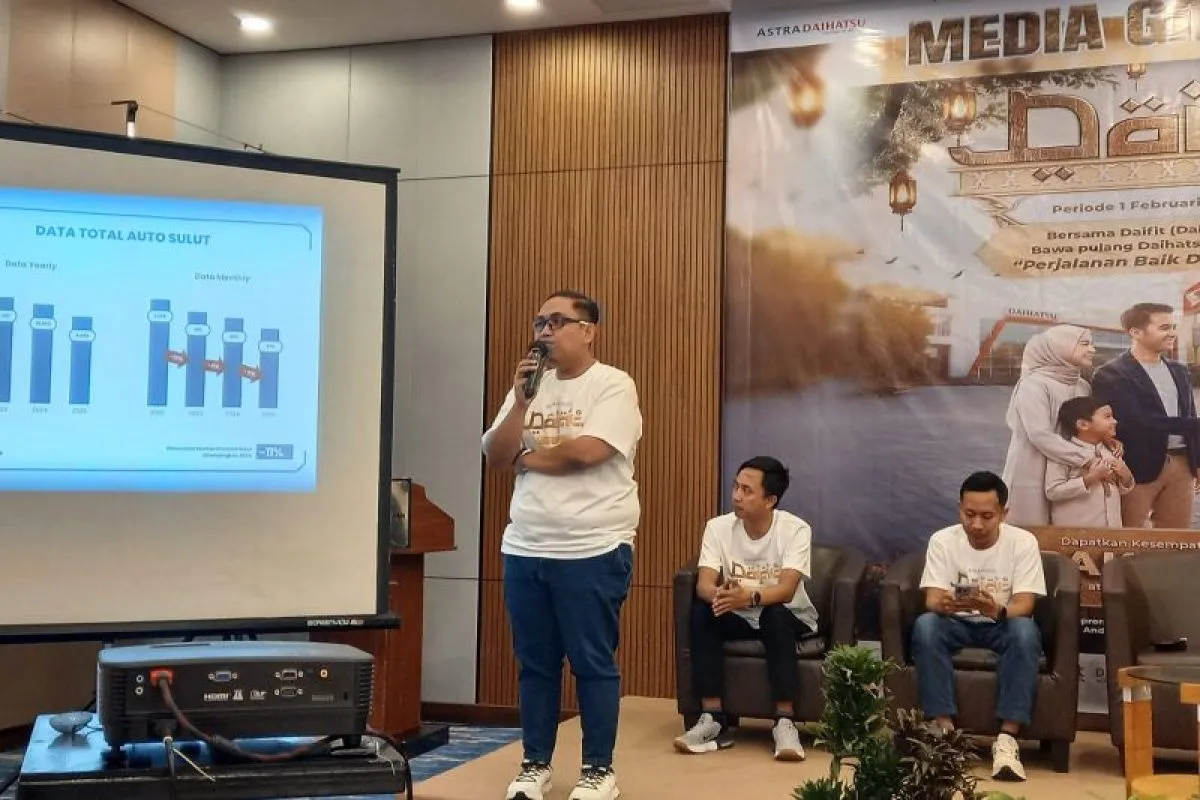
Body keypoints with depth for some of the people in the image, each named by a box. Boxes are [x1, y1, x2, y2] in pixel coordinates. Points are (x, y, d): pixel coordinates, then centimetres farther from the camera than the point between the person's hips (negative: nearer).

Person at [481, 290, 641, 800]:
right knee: (535, 662, 12)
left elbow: (587, 451, -20)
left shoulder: (613, 385, -5)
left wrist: (526, 457, -3)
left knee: (593, 663, 3)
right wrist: (521, 401, -10)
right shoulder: (531, 385, 13)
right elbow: (495, 457, 5)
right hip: (525, 549, 6)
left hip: (593, 551, -5)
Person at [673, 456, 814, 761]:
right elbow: (704, 584, -19)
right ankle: (713, 720, -25)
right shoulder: (718, 527, -9)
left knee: (776, 615, -36)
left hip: (789, 618, -2)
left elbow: (787, 589, -29)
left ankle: (784, 723, -32)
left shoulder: (796, 530, -17)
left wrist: (750, 597, -49)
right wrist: (720, 595, -44)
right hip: (739, 618, 3)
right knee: (701, 612, -27)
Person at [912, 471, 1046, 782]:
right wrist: (945, 604, -41)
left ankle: (1007, 738, -35)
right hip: (957, 624, 1)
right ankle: (944, 729, -30)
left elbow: (1024, 605, -19)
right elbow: (932, 600, -15)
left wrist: (997, 610, -43)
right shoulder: (942, 540, -9)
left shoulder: (1023, 542, -11)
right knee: (924, 624, -32)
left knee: (1025, 630, -35)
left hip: (1002, 625, -1)